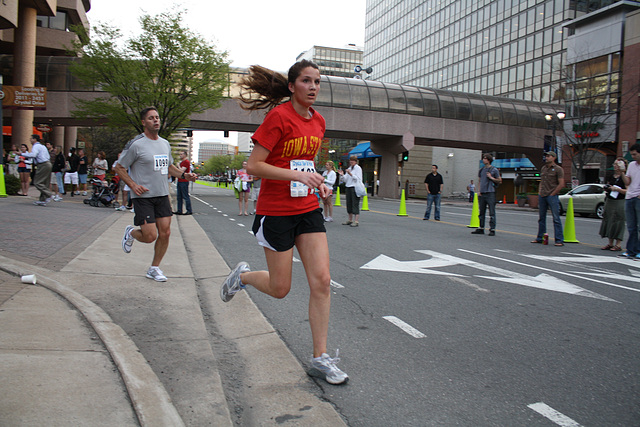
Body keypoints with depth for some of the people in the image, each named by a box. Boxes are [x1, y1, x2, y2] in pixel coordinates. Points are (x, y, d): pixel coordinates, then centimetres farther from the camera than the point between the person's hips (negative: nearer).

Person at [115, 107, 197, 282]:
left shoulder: (165, 144, 12)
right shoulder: (136, 144, -9)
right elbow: (119, 167, -3)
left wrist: (184, 175, 7)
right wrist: (133, 185, -15)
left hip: (162, 195, 6)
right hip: (143, 196, -6)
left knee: (165, 233, 1)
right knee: (150, 236, -9)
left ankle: (154, 268, 19)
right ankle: (131, 233, 26)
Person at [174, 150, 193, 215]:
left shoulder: (186, 162, -11)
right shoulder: (181, 162, 21)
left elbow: (182, 171, -19)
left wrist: (178, 166, -6)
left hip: (184, 181, -10)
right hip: (179, 181, 10)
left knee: (186, 196, -7)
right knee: (179, 197, 10)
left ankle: (189, 211, -3)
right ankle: (179, 211, 14)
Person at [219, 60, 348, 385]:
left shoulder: (318, 121, 9)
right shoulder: (279, 117, -13)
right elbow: (253, 166, -17)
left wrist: (318, 183, 4)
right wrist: (299, 176, -26)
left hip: (308, 210, 6)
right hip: (276, 211, -6)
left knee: (322, 280, -3)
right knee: (280, 289, 5)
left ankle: (320, 358, 8)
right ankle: (242, 276, 38)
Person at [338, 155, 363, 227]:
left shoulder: (358, 168, -4)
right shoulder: (349, 168, 17)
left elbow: (359, 179, -13)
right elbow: (345, 180, 16)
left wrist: (351, 174, -19)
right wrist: (342, 175, -2)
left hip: (355, 188, -7)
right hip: (348, 187, 7)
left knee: (355, 204, -9)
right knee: (349, 204, 9)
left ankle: (356, 221, -9)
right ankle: (350, 220, 18)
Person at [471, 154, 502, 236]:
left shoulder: (494, 170, 0)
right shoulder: (482, 170, 16)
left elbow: (499, 181, 3)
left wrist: (491, 178, -10)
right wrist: (479, 191, 9)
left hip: (490, 193, -6)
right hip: (482, 193, 6)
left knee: (492, 213, -5)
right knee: (481, 212, 8)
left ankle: (492, 229, -2)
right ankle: (481, 228, 15)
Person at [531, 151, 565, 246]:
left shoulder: (558, 169, -3)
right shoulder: (543, 168, 16)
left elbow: (561, 184, -9)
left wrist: (552, 194, -11)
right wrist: (539, 192, 10)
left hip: (552, 196, -7)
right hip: (542, 196, 7)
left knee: (556, 218, -7)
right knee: (541, 218, 11)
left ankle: (559, 240, -6)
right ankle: (539, 238, 19)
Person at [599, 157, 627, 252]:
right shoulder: (611, 177, 14)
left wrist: (617, 189, -19)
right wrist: (606, 188, 4)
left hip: (619, 202, -7)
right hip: (609, 201, 7)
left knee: (618, 222, -6)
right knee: (608, 221, 7)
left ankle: (618, 244, -1)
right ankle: (610, 243, 14)